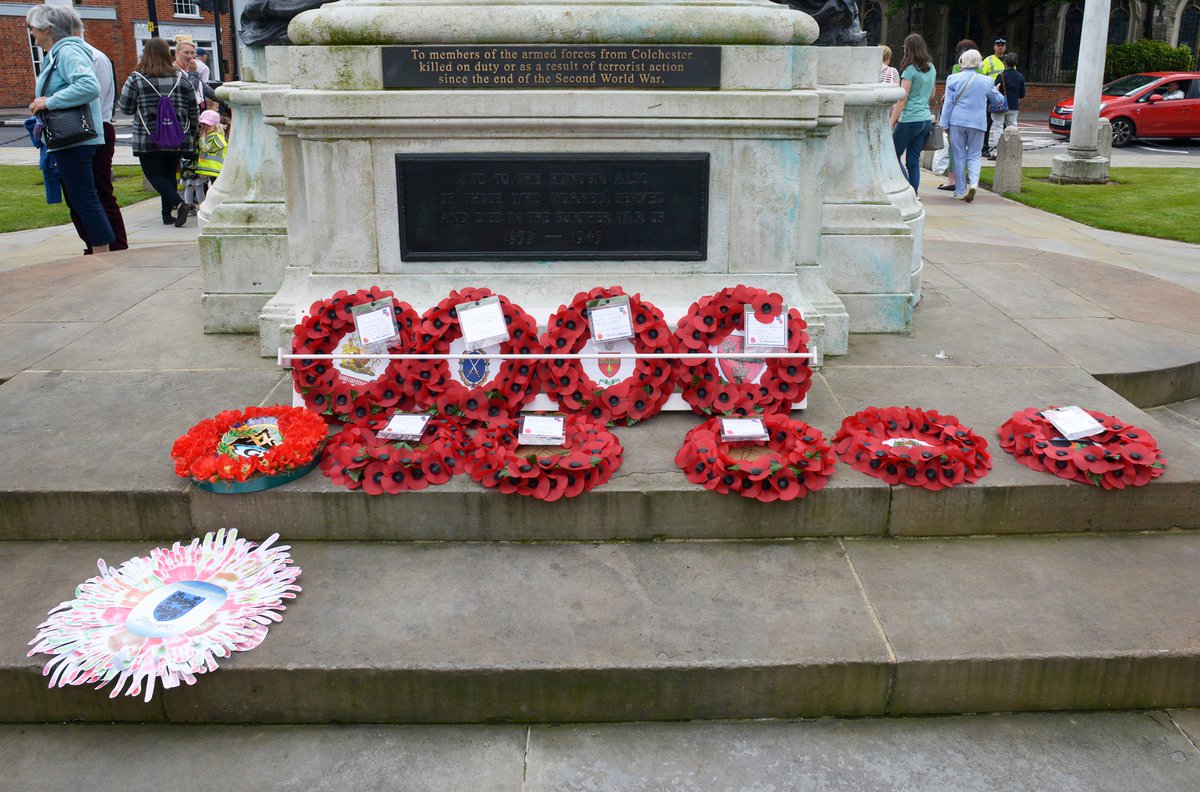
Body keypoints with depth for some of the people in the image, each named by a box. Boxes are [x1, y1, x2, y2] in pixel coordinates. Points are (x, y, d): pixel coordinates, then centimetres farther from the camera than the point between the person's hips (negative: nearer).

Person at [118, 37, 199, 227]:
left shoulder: (136, 79, -7)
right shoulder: (181, 78, 1)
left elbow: (126, 108, -1)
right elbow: (194, 110, 5)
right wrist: (190, 128, 20)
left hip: (148, 140, -3)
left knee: (154, 175, 4)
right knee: (170, 174, 16)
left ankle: (178, 204, -18)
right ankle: (167, 213, 15)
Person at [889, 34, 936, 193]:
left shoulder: (910, 70, -12)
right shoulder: (931, 69, 10)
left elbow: (902, 100, -13)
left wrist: (891, 123, -9)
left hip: (910, 120, -7)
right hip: (926, 119, 7)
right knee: (913, 161, 10)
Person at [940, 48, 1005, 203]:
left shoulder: (953, 79, -1)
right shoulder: (986, 81, 3)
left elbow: (948, 103, -2)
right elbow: (997, 99, 17)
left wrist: (945, 125, 2)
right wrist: (996, 91, 40)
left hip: (957, 122, -1)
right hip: (977, 123, 1)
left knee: (959, 156, 6)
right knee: (974, 155, 9)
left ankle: (960, 191, 8)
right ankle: (973, 182, -16)